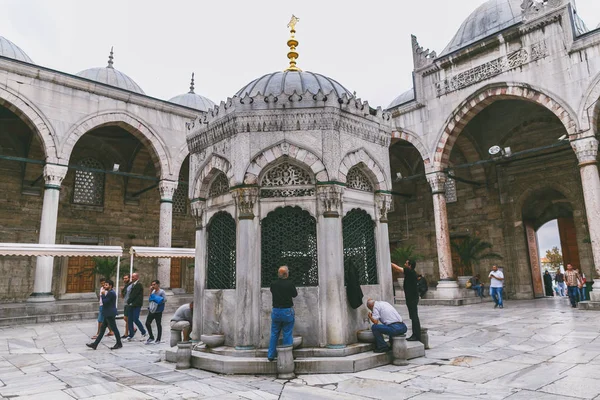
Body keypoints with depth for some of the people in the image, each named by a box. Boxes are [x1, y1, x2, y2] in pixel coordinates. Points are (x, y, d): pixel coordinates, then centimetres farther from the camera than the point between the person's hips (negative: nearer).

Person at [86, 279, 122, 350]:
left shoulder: (111, 293, -18)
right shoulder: (109, 292, 16)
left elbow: (104, 302, -20)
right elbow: (105, 302, 16)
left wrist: (103, 294, -9)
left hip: (110, 314, -11)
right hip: (108, 314, 11)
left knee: (114, 328, -1)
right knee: (102, 329, 12)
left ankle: (119, 343, 9)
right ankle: (95, 344, 16)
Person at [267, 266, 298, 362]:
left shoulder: (273, 284, -6)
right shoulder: (290, 284, -14)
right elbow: (295, 294, 2)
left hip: (275, 311, 3)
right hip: (287, 312, -3)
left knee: (274, 334, 14)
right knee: (287, 334, 8)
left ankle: (271, 355, 21)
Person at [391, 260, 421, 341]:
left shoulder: (411, 272, -15)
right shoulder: (409, 273, 12)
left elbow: (398, 268, -13)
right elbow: (399, 269, 18)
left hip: (413, 298, -10)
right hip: (411, 298, 10)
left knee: (414, 317, -7)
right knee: (413, 317, 13)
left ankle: (417, 336, -4)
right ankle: (415, 335, 19)